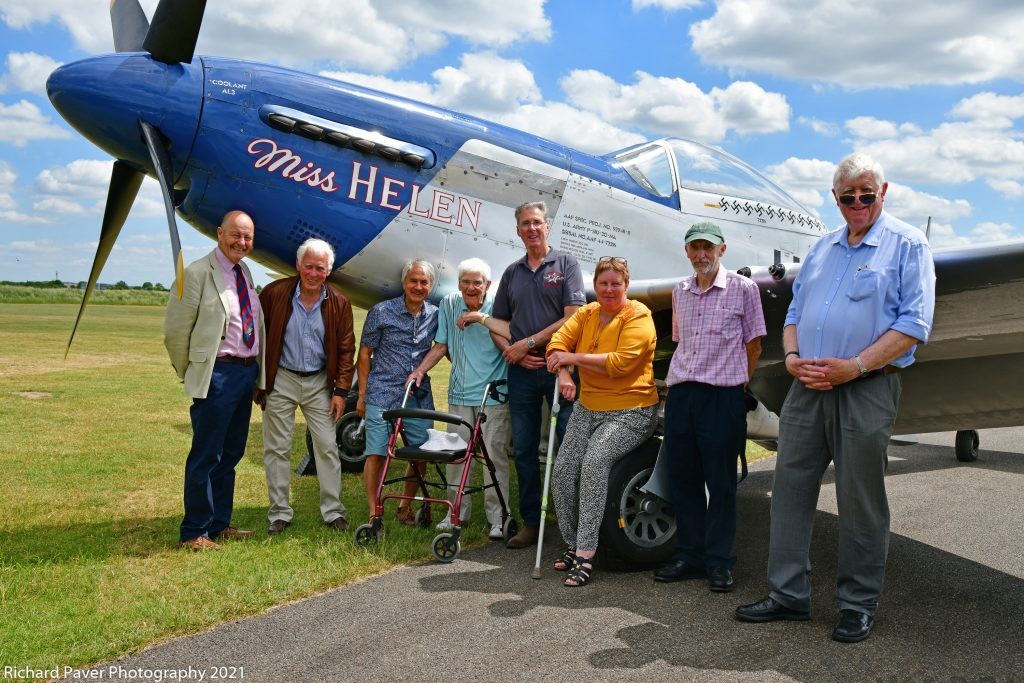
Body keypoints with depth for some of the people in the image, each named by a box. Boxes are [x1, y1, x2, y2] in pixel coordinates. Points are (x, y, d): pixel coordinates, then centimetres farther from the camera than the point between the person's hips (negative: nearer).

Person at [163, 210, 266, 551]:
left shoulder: (245, 273, 13)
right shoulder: (197, 273, -9)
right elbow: (175, 330, -8)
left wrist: (257, 373, 14)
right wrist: (192, 375, -2)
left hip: (248, 372, 8)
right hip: (218, 375, -8)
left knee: (230, 455, 15)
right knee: (205, 456, -1)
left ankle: (220, 524, 27)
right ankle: (194, 532, 10)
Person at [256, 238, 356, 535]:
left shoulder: (338, 303, -3)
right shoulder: (274, 293, -9)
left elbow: (346, 349, 1)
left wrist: (341, 391, -3)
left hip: (319, 382, 1)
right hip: (280, 380, -1)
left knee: (327, 447, 3)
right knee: (277, 449, 5)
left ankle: (333, 511, 14)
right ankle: (279, 513, 16)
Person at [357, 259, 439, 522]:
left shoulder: (435, 315, 6)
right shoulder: (381, 312, -3)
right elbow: (365, 353, 1)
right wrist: (362, 395, -1)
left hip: (420, 398, 4)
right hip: (382, 396, -4)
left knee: (421, 456, 7)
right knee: (376, 455, -6)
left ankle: (405, 506, 26)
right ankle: (374, 512, 6)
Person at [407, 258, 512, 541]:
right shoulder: (449, 304, 5)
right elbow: (440, 346, 13)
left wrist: (482, 317, -23)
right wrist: (420, 370, 3)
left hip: (493, 395, -4)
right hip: (459, 393, 4)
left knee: (495, 454, -1)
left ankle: (497, 516, 9)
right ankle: (458, 511, 21)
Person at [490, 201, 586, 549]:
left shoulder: (566, 263, 1)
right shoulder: (511, 272, 15)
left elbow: (573, 318, -9)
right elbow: (498, 323, 16)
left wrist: (529, 343, -11)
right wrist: (510, 349, -4)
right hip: (521, 370, 5)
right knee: (524, 451, 8)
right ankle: (531, 523, 19)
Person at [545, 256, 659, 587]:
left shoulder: (638, 316, -10)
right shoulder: (587, 314, 10)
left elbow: (619, 363, -22)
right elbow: (559, 342, -1)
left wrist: (574, 358, -17)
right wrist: (564, 374, -22)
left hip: (630, 411, -6)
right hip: (588, 408, 7)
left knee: (595, 461, -28)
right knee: (563, 469, -9)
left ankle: (586, 554, -24)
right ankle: (573, 545, 7)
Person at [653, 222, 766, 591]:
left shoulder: (743, 288, -1)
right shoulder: (679, 292, 13)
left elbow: (753, 344, 3)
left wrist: (737, 384, 4)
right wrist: (678, 382, 14)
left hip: (722, 395, -5)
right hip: (680, 394, 5)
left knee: (720, 481, 2)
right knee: (681, 477, 10)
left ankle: (719, 561, 13)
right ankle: (689, 556, 22)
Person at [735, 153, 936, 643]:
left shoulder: (907, 245, 0)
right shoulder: (823, 248, 18)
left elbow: (914, 323, -9)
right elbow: (795, 312, 19)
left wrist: (854, 366, -17)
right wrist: (792, 358, -1)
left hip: (866, 391, -5)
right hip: (808, 387, 6)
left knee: (861, 502, 3)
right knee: (790, 488, 6)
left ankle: (858, 606, 17)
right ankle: (788, 595, 17)